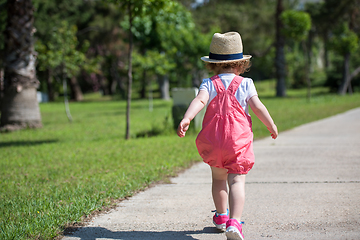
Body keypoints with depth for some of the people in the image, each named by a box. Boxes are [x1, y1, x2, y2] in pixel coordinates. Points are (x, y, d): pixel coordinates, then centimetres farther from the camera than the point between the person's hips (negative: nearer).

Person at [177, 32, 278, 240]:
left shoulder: (209, 84, 2)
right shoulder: (245, 84, 1)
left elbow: (199, 101, -16)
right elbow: (257, 107, -3)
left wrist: (187, 119, -29)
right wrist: (271, 125, 10)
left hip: (213, 141, 2)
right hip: (239, 141, -2)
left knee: (219, 178, 23)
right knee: (237, 181, -9)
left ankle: (221, 216, 40)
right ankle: (234, 222, -28)